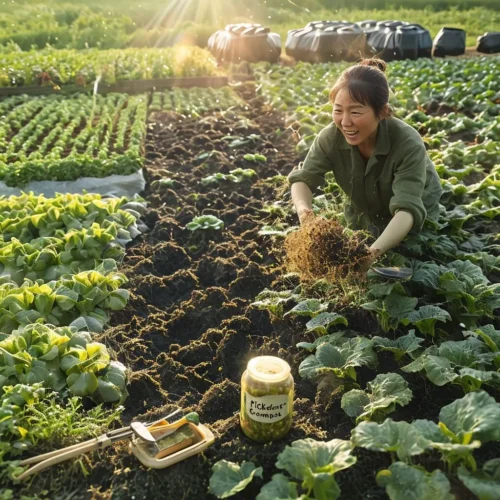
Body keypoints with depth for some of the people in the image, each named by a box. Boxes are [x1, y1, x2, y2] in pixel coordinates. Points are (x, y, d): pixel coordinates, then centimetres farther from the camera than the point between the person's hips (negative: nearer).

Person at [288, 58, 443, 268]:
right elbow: (303, 179, -24)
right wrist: (305, 212, -49)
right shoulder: (331, 137, -29)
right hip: (363, 216, 3)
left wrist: (374, 251, -67)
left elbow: (407, 209, -48)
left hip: (414, 221, -2)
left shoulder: (408, 144, -39)